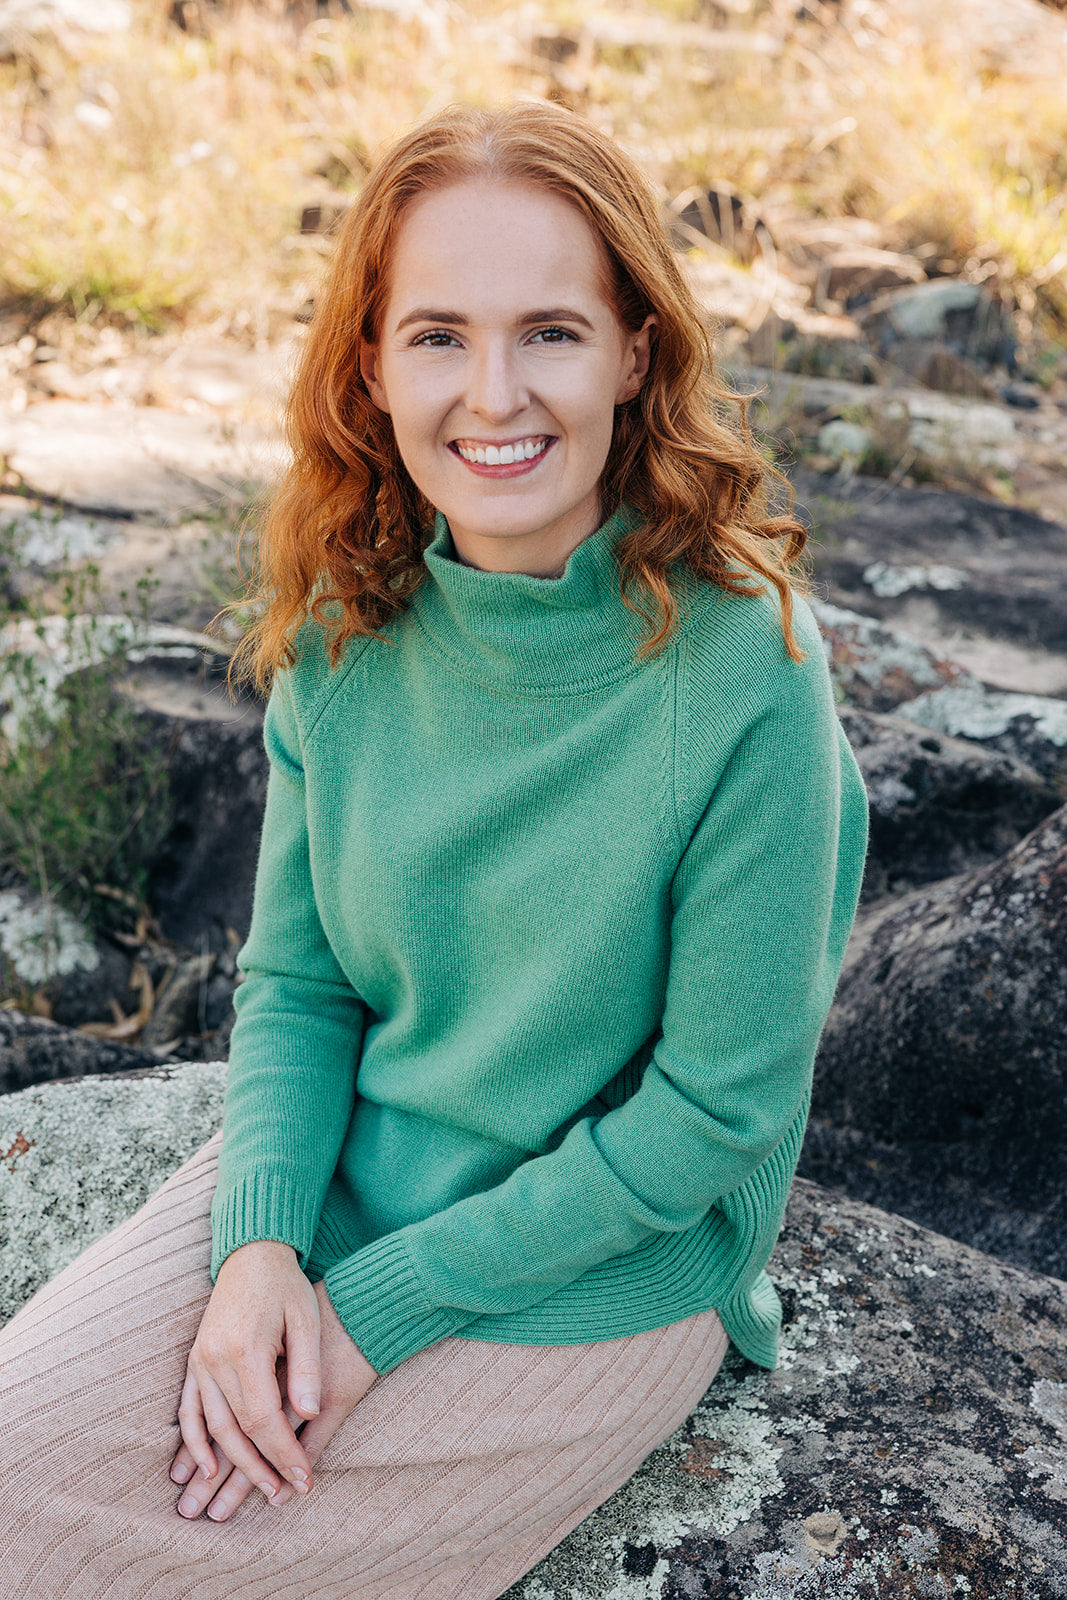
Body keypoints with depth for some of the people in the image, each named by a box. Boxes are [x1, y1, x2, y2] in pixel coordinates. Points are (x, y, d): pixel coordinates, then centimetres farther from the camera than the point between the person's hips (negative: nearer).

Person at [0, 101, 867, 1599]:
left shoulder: (746, 674, -23)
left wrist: (380, 1305, -16)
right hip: (342, 1179, 4)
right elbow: (296, 979, 1)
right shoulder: (344, 633, -7)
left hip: (600, 1269, -4)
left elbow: (717, 1110, -17)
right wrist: (259, 1243, -16)